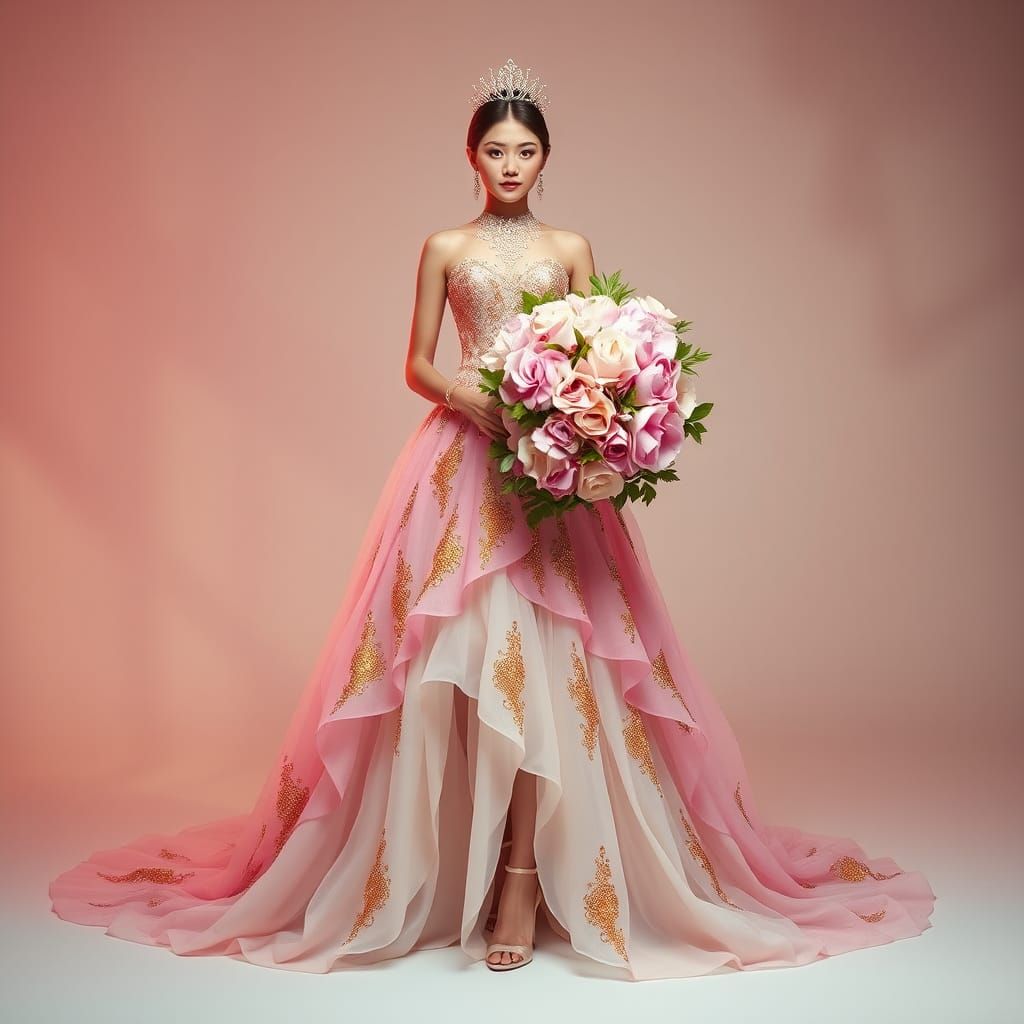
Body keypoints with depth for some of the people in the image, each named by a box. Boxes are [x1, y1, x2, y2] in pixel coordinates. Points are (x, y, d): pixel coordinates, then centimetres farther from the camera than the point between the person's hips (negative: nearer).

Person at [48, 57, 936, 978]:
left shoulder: (571, 248, 14)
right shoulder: (446, 248, 11)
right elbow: (418, 365, 9)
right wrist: (467, 398, -12)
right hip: (463, 461, 0)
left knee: (544, 656, -10)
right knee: (462, 651, -6)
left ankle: (525, 878, -7)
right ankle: (475, 869, 6)